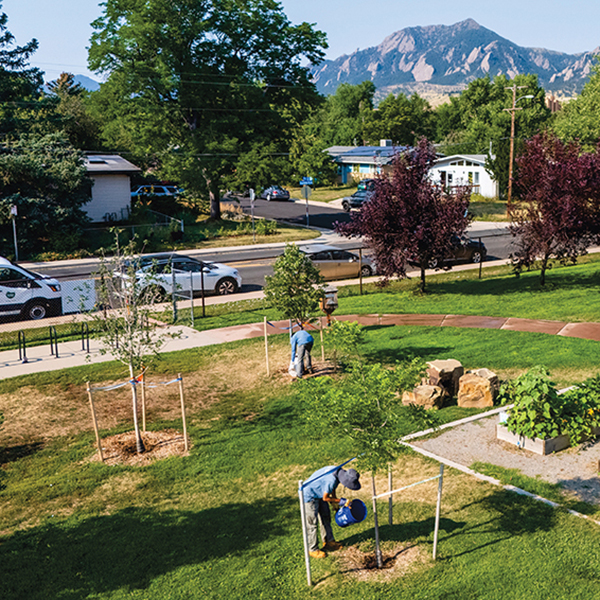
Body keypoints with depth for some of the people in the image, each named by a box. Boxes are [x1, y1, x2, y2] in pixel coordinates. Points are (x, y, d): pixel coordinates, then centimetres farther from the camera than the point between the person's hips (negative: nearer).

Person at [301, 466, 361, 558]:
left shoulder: (339, 471, -10)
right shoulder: (332, 480, -37)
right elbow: (325, 498, -23)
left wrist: (334, 500, 9)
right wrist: (340, 501, -15)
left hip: (319, 493, 10)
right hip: (309, 496, -10)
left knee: (326, 518, 17)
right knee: (312, 523, -1)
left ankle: (329, 541, 32)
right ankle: (313, 550, 11)